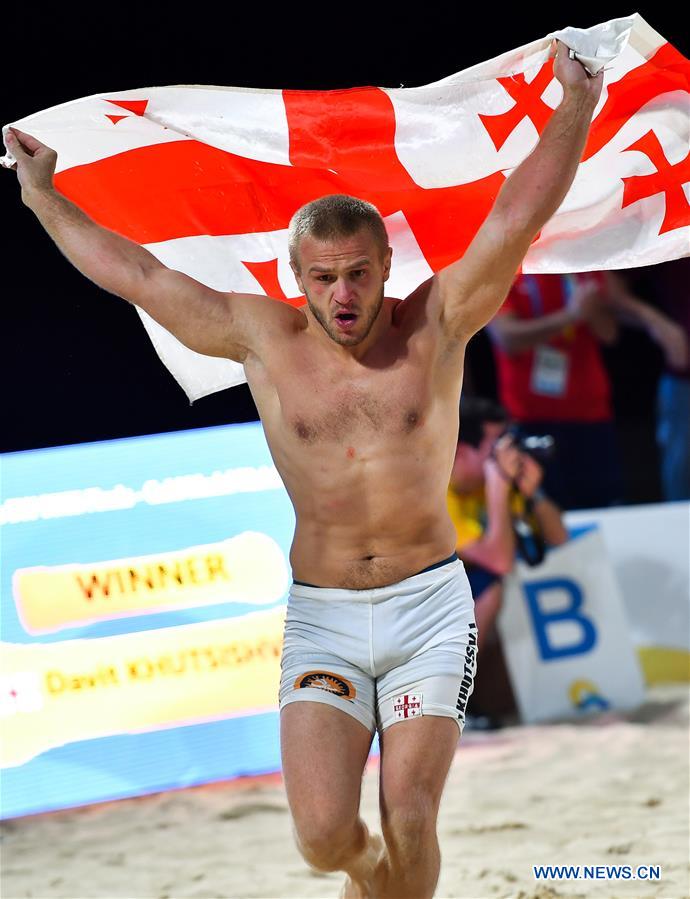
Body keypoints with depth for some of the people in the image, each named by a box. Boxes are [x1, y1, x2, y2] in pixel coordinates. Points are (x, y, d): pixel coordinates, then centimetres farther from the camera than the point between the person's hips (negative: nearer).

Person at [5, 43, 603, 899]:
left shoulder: (436, 323, -2)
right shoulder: (263, 338, 1)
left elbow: (517, 217, -11)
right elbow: (134, 272, 8)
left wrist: (573, 111, -22)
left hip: (430, 607, -1)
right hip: (321, 615, 1)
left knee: (409, 821, -9)